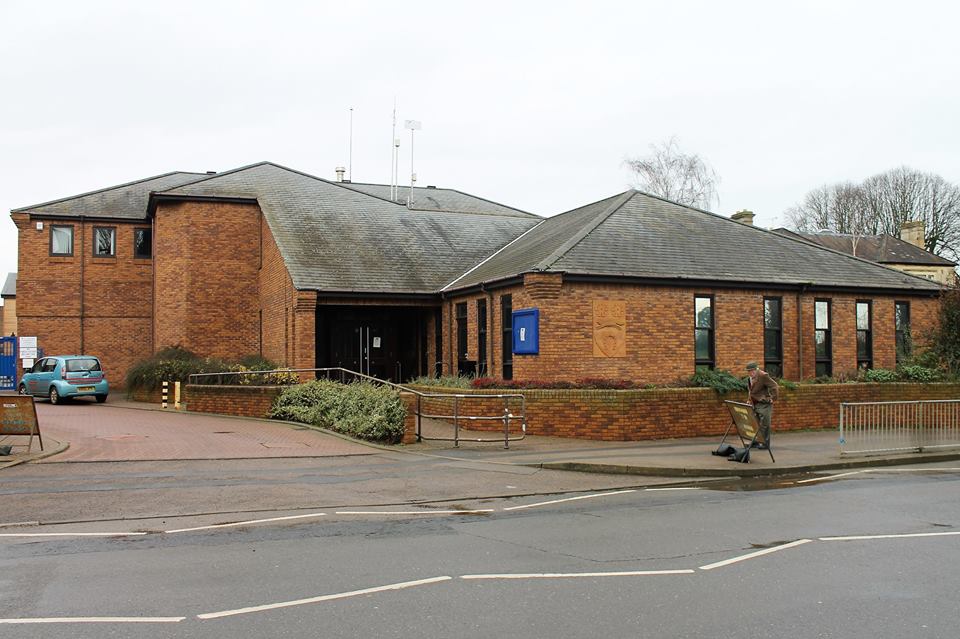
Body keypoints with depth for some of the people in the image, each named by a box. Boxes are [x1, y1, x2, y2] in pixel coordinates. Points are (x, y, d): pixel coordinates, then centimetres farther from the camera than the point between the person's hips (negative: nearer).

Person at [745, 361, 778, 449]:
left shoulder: (763, 376, -16)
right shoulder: (750, 378, 11)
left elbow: (774, 386, -16)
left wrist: (773, 398, -12)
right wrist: (750, 400, 20)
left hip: (764, 404, -9)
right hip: (755, 404, 9)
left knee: (764, 424, -4)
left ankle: (765, 443, 2)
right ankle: (755, 442, 19)